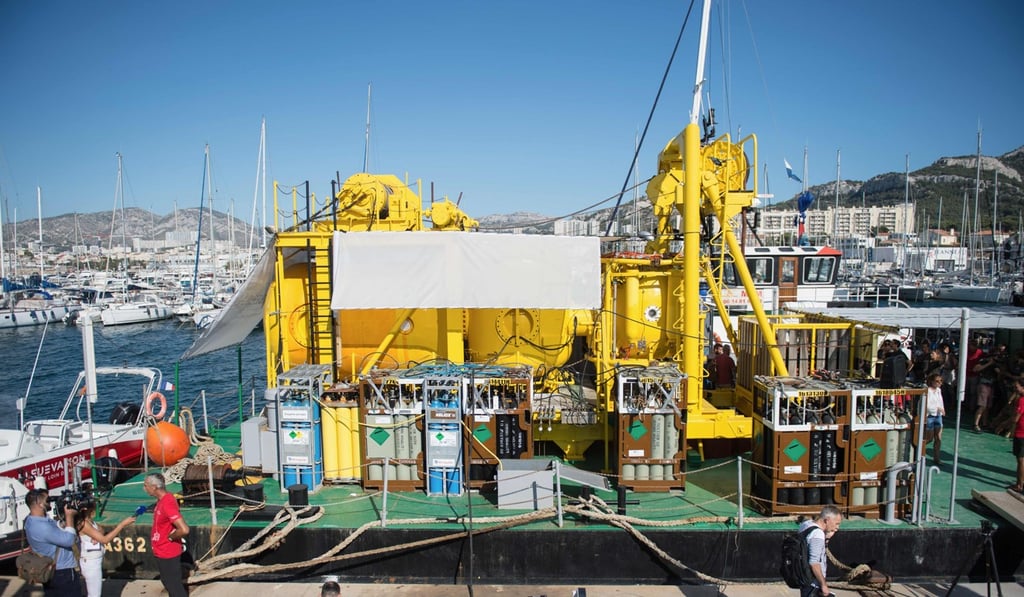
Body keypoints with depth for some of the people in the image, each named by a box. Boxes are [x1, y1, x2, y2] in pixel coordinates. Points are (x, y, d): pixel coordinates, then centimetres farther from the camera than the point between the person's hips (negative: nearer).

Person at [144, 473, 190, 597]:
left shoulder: (167, 504, -29)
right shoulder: (163, 499, 2)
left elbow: (184, 529, -36)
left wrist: (170, 537, -19)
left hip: (168, 554, -9)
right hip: (162, 552, 9)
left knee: (175, 587, 3)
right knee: (169, 583, 24)